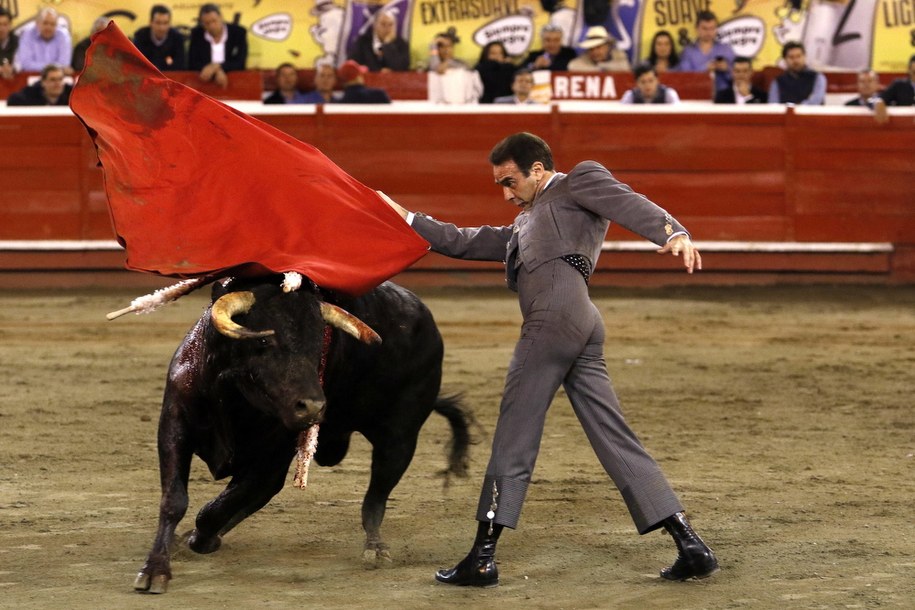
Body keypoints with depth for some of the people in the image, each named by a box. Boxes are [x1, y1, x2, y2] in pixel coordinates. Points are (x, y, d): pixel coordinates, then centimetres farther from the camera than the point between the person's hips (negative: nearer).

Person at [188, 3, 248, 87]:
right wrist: (218, 71, -18)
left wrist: (216, 67, -21)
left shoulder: (239, 32, -2)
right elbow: (192, 65, -3)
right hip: (205, 81, 0)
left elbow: (240, 64, -6)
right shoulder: (196, 34, 1)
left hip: (234, 79, 0)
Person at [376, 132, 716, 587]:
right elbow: (463, 243, 38)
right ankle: (690, 546, -2)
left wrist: (674, 233, -24)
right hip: (582, 327, 9)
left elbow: (630, 204, -5)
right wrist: (405, 219, 33)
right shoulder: (525, 225, 37)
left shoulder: (579, 180, 13)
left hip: (557, 315, -9)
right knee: (617, 442, 3)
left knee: (513, 442, -6)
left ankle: (482, 558, -4)